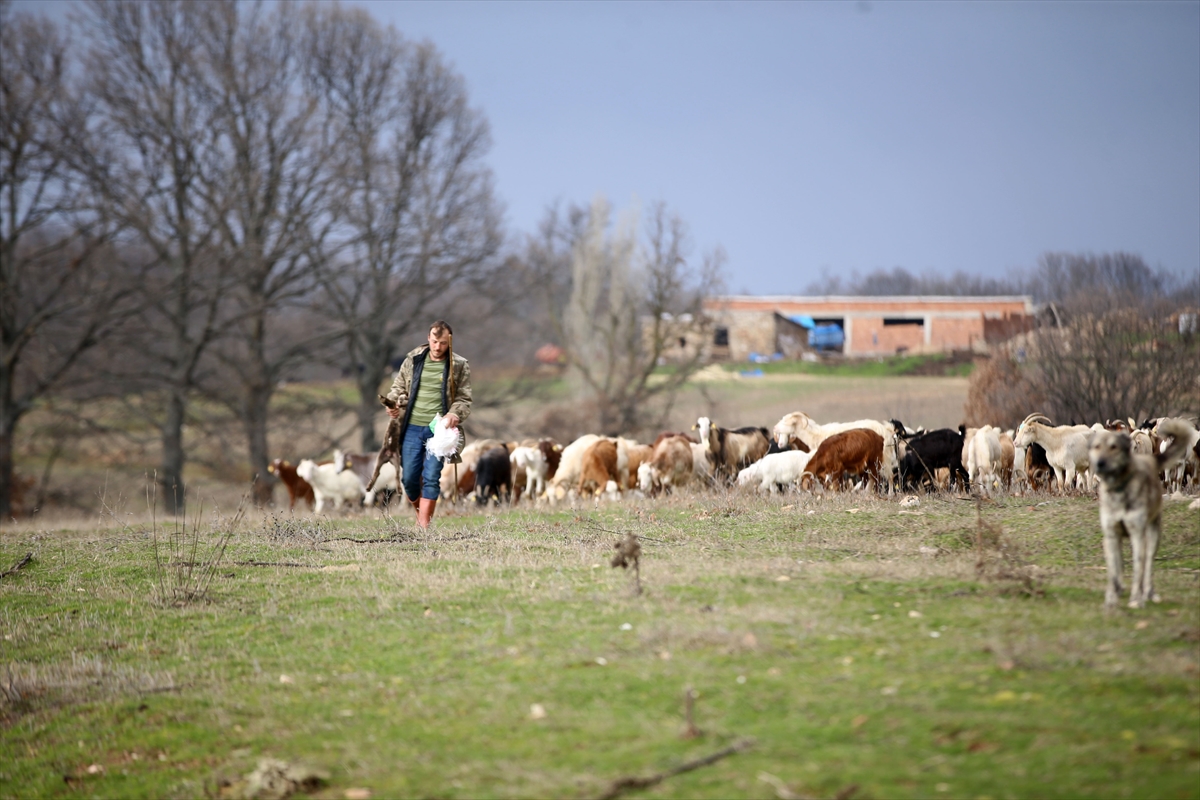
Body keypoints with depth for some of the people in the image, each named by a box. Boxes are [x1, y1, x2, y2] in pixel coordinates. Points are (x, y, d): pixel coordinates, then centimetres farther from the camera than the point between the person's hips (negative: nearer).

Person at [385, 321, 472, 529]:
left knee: (431, 478, -6)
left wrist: (455, 414, -20)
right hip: (412, 427, 2)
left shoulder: (459, 366, 0)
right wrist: (394, 404, -8)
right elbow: (399, 388, 13)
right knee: (409, 478, 4)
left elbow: (464, 399, 1)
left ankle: (423, 526, -3)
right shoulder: (413, 359, 5)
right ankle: (420, 512, 28)